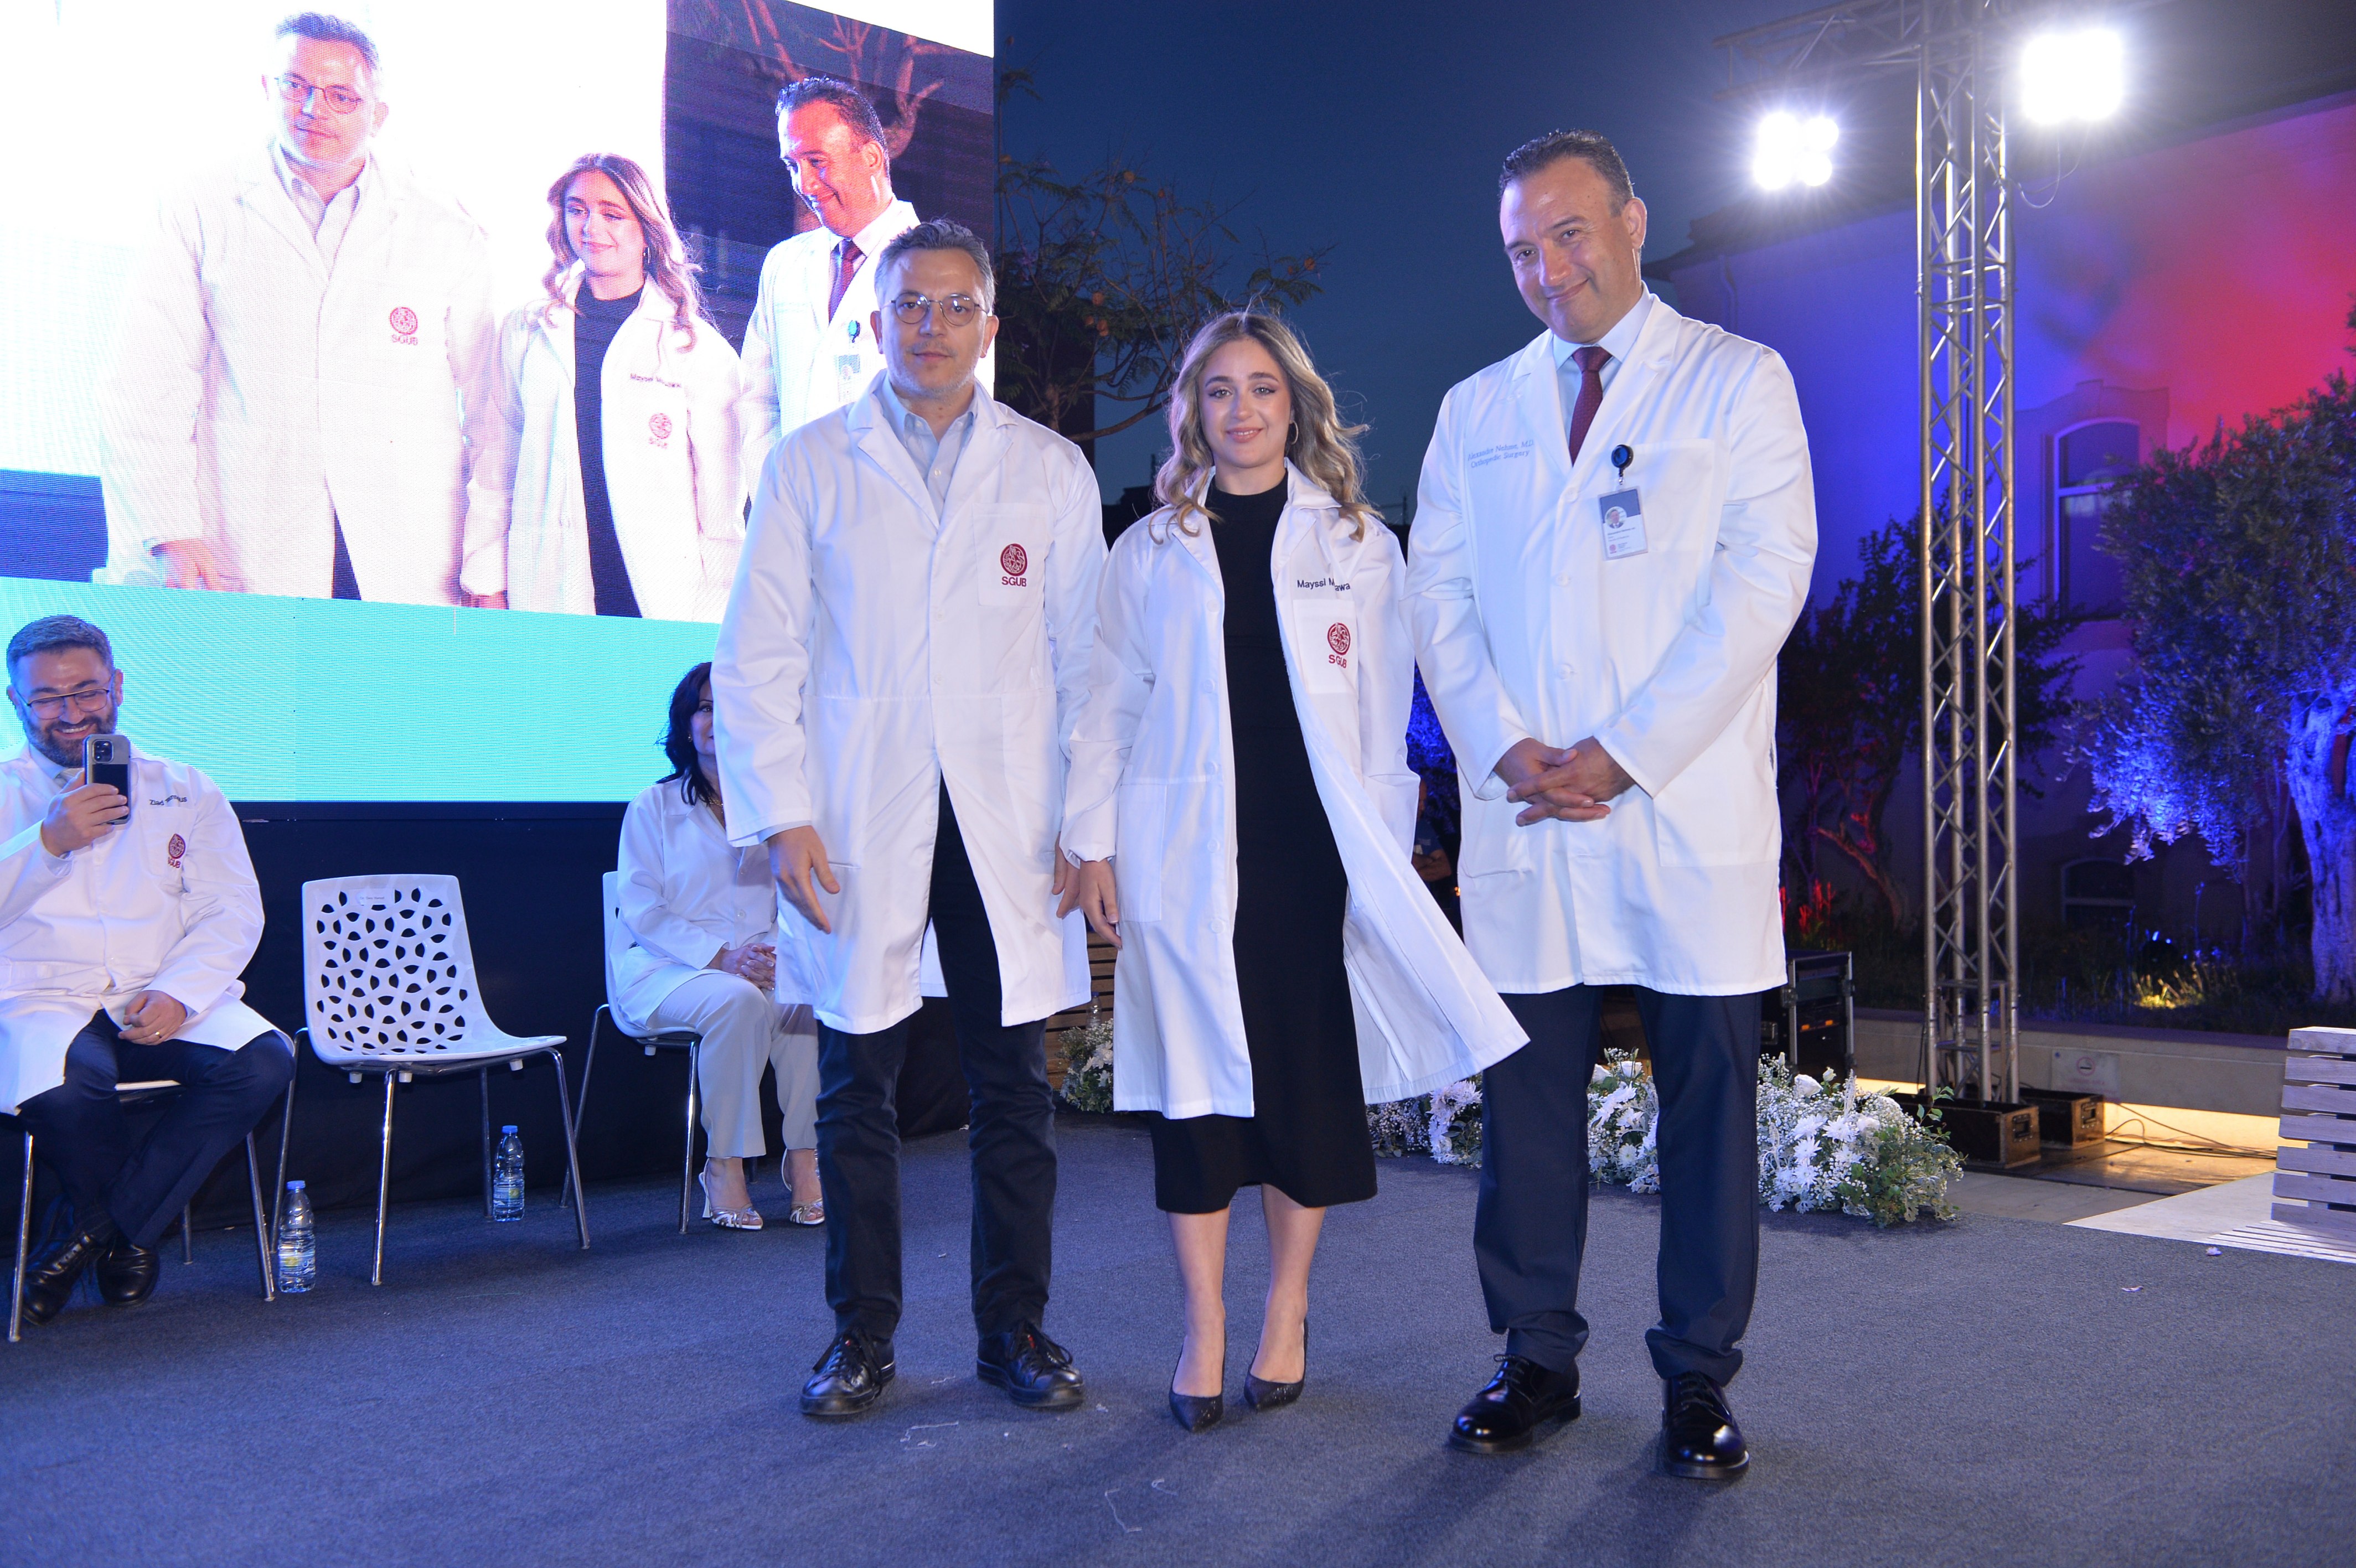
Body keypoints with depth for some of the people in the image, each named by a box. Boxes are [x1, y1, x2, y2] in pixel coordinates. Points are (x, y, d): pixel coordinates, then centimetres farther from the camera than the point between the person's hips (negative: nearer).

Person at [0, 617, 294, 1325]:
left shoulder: (184, 790, 15)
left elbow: (234, 912, 6)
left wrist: (177, 993, -12)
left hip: (164, 1005, 2)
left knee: (264, 1061, -28)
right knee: (64, 1088, -37)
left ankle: (107, 1230, -7)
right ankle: (125, 1235, -2)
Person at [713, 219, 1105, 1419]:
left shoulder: (1051, 471, 10)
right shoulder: (809, 465, 7)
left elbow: (1085, 656, 7)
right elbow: (758, 658, 4)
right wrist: (782, 815, -4)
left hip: (1009, 826, 1)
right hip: (859, 828, 0)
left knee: (1015, 1087, 5)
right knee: (855, 1085, 6)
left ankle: (1015, 1327, 19)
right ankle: (861, 1336, 19)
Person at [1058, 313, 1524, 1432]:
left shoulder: (1358, 545, 9)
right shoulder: (1152, 551, 10)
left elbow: (1384, 714, 7)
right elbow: (1109, 705, 9)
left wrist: (1385, 856, 1)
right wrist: (1093, 846, 3)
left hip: (1313, 854, 0)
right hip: (1186, 857, 0)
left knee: (1313, 1081, 3)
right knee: (1194, 1085, 1)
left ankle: (1286, 1320, 19)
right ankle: (1203, 1335, 12)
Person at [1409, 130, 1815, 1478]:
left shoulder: (1740, 382, 5)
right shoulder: (1477, 409, 15)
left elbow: (1763, 578, -6)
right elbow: (1439, 594, 9)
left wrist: (1620, 754, -13)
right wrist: (1506, 751, -8)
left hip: (1689, 811, -2)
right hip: (1524, 816, 3)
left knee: (1710, 1102, 3)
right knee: (1528, 1100, 7)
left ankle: (1699, 1379, 16)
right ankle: (1539, 1359, 20)